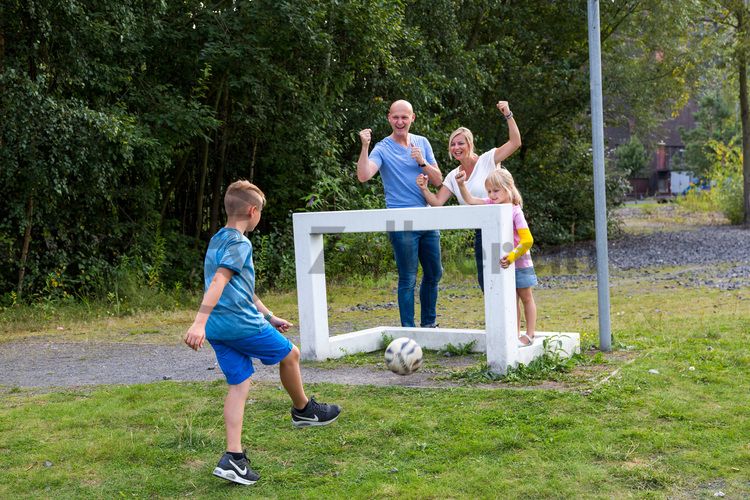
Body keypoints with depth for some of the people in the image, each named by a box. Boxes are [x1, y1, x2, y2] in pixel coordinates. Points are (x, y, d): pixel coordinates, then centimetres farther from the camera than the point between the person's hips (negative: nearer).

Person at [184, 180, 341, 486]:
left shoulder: (218, 241, 20)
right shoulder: (239, 244, -11)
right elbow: (218, 283, -25)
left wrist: (270, 316, 33)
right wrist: (199, 323, -34)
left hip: (218, 330, 9)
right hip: (241, 323, -9)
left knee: (239, 386, 8)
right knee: (290, 355, 13)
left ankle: (233, 459, 0)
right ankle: (303, 410, 33)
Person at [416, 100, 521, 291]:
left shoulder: (487, 160, -6)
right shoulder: (453, 177, 10)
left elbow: (515, 142, -16)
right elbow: (437, 202, 1)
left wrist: (508, 115, -24)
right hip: (480, 231, 6)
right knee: (485, 282, 12)